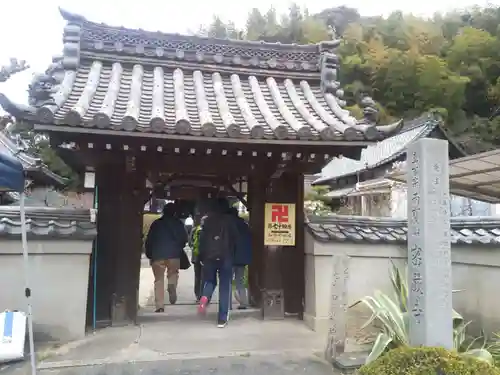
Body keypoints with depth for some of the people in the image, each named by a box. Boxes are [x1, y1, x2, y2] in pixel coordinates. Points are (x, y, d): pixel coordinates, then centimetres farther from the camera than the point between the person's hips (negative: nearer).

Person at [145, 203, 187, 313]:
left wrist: (149, 255, 17)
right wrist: (179, 248, 22)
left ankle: (160, 306, 3)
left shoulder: (156, 223, 11)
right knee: (173, 273, 20)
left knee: (159, 280, 8)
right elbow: (184, 238, 4)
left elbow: (149, 240, 9)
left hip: (157, 254, 1)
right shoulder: (178, 223, 6)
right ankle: (172, 286, -14)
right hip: (174, 254, -1)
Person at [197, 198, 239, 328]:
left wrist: (201, 256, 7)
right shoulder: (230, 220, 3)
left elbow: (202, 239, 3)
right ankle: (222, 318, 0)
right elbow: (235, 238, 4)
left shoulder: (207, 220, 5)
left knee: (209, 280, 20)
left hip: (209, 256, 2)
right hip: (225, 256, -1)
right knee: (225, 286, 2)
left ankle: (205, 297, -12)